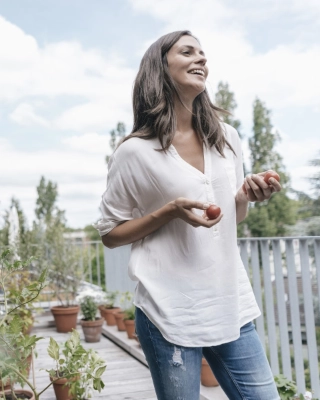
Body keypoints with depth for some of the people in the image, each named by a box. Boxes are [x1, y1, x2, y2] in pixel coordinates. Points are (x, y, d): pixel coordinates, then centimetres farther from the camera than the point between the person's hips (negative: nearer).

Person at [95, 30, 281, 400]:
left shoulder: (226, 138, 6)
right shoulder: (135, 152, -8)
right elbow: (109, 234, -1)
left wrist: (247, 196, -5)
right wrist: (170, 212, -16)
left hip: (232, 306, 5)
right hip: (170, 313, -4)